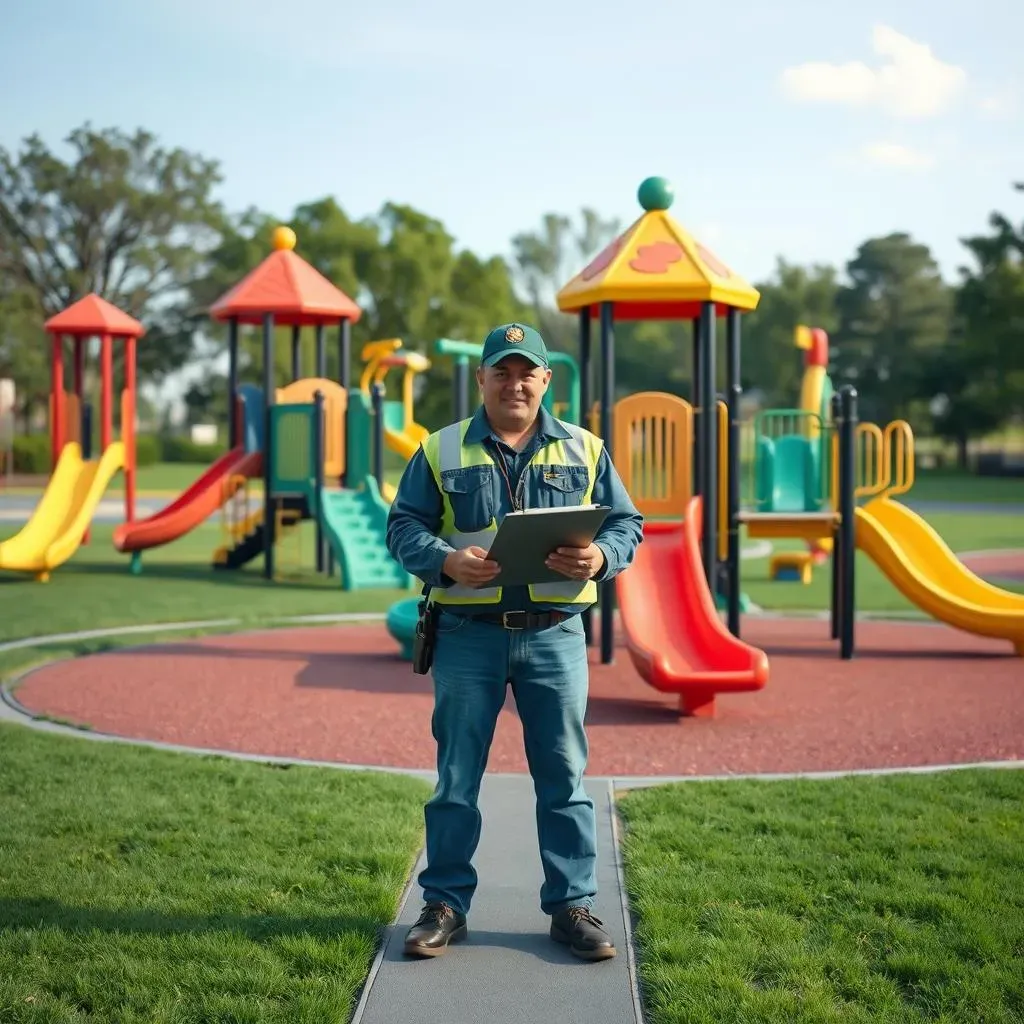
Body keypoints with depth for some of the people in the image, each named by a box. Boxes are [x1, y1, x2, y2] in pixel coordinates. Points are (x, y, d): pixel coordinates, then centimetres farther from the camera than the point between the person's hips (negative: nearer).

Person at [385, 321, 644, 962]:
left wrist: (600, 558, -13)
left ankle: (573, 905, 16)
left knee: (564, 775, 5)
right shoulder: (441, 451, 6)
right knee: (457, 776, 6)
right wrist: (446, 560, -17)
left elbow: (627, 523, 8)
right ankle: (445, 904, 17)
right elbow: (404, 526, 3)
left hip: (555, 634, 1)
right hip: (467, 634, 0)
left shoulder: (584, 450, 9)